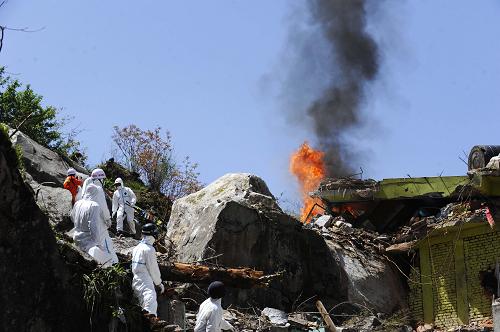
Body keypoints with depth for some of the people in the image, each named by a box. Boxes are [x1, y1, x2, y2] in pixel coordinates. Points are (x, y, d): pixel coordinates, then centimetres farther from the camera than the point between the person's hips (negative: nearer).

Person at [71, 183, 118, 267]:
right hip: (90, 241, -8)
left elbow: (72, 218, 19)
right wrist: (99, 244, -19)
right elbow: (95, 227, -25)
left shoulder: (78, 204, 1)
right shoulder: (94, 206, -22)